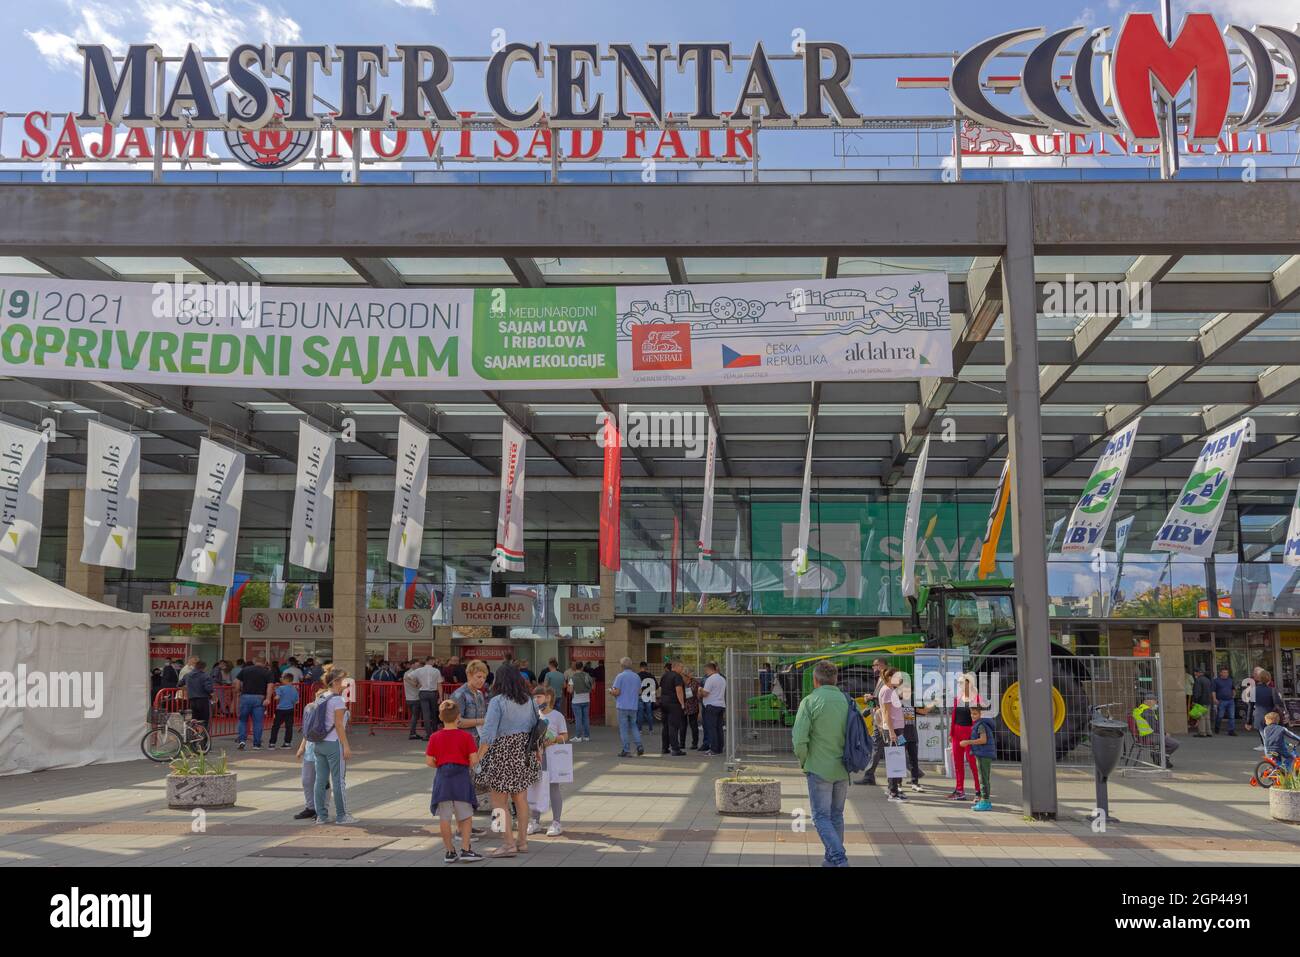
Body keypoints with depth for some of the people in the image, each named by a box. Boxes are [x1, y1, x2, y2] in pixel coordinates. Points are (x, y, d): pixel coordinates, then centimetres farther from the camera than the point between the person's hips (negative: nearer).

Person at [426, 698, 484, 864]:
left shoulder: (435, 737, -2)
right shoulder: (466, 736, -7)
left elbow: (429, 761, -2)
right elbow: (474, 760, -9)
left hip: (442, 777, 1)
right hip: (461, 777, -1)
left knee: (444, 817, 8)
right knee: (466, 816, 10)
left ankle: (449, 851, 12)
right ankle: (465, 850, 7)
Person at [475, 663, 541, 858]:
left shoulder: (497, 701, -15)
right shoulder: (528, 700, 3)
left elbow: (488, 734, -19)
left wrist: (478, 758, -14)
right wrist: (537, 754, 19)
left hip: (503, 753, -6)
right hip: (524, 752, 6)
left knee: (499, 801, 3)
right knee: (521, 798, 15)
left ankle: (509, 843, 0)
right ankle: (522, 841, 22)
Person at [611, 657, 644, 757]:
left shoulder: (620, 676, -10)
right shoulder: (637, 677, 7)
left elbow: (616, 692, -14)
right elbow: (639, 692, 13)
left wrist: (611, 691, 6)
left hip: (622, 706, -5)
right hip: (634, 706, 5)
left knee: (624, 728, 2)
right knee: (633, 726, 16)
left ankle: (625, 750, 3)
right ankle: (639, 746, 1)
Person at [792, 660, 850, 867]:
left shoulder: (810, 702, -11)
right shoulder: (847, 701, 1)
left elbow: (799, 739, -16)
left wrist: (803, 761, 0)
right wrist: (849, 759, 15)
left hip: (819, 769, -5)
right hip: (843, 770, 5)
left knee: (822, 817, 0)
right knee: (837, 815, 16)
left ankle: (838, 858, -15)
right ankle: (832, 858, 23)